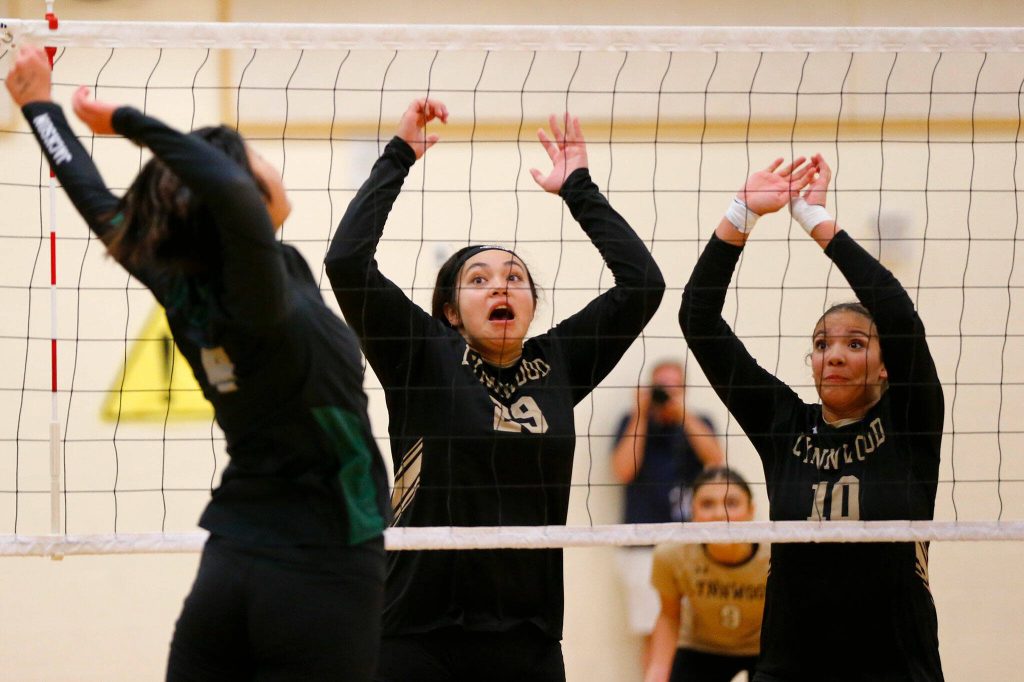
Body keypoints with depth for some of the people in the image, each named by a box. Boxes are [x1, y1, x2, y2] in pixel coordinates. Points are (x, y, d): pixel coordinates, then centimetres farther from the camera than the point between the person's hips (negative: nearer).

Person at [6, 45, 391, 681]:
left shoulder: (182, 291, -2)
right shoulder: (268, 305, -20)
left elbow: (96, 201, 12)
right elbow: (232, 194, -37)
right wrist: (126, 121, -24)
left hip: (229, 566, 7)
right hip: (322, 575, -6)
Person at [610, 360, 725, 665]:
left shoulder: (698, 425, 12)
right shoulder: (633, 423, 10)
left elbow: (715, 459, -7)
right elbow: (623, 471, -5)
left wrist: (683, 413, -10)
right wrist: (641, 415, -6)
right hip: (644, 546, -1)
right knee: (654, 636, -5)